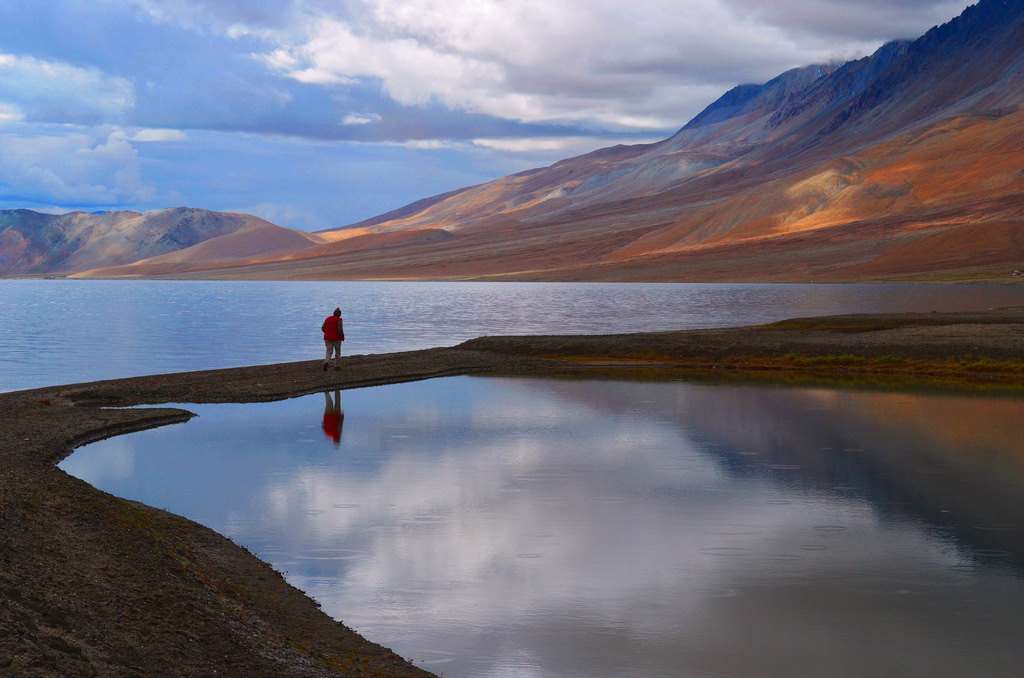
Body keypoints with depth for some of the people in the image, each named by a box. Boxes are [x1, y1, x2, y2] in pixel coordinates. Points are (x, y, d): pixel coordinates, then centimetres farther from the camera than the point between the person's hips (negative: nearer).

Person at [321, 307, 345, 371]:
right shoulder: (339, 320, -9)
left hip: (327, 338, 4)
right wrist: (343, 336, -4)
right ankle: (336, 366, 15)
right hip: (336, 338, -3)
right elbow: (340, 329, -18)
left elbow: (322, 328, 5)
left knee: (329, 351, 5)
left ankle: (326, 362, -22)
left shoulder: (327, 318, 6)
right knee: (337, 352, 12)